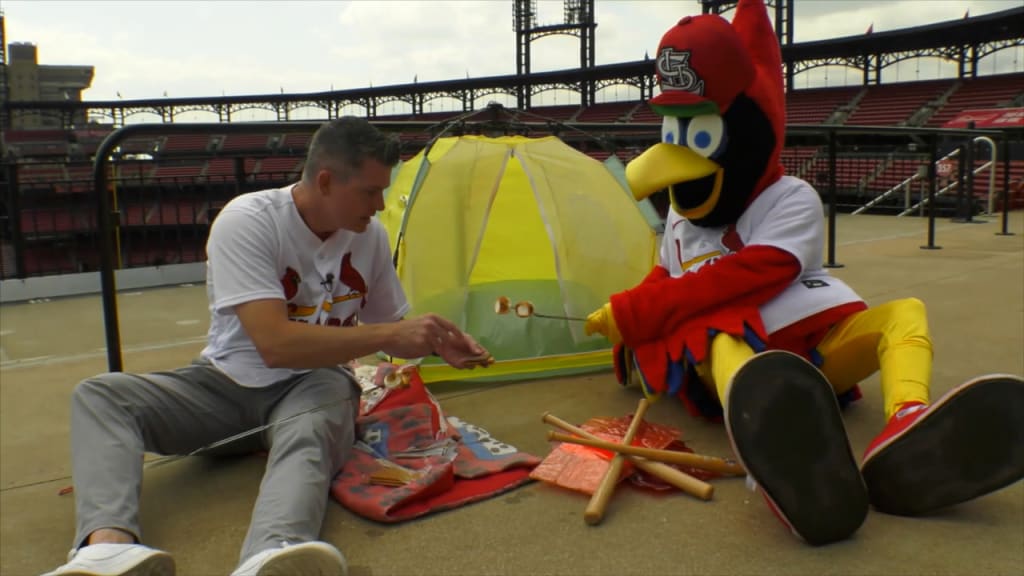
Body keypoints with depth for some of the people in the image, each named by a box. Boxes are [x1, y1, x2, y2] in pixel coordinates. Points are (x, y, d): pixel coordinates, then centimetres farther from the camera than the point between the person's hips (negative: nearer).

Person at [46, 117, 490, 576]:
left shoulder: (370, 236, -3)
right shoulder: (246, 221, -20)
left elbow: (389, 327, 13)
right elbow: (275, 344, -29)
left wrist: (434, 342, -8)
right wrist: (388, 335, -28)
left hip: (313, 383, 1)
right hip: (227, 383, 0)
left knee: (308, 436, -37)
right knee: (97, 395, -24)